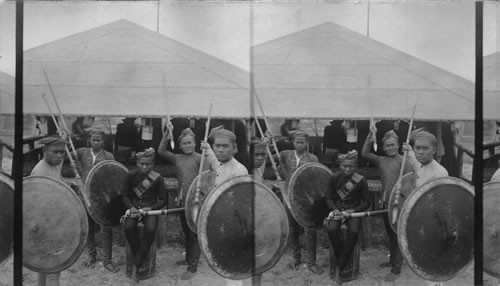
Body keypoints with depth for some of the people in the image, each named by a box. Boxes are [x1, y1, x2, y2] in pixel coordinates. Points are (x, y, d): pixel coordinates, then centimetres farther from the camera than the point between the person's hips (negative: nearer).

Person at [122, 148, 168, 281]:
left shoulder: (157, 178, -5)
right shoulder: (131, 175, -1)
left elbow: (163, 199, 0)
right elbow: (125, 196, 7)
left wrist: (150, 208, -14)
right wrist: (131, 207, -13)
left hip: (150, 209, -1)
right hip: (134, 208, 2)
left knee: (151, 229, -32)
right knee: (128, 227, -31)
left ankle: (135, 266, -21)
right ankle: (140, 262, -15)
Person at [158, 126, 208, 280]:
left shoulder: (200, 158, -7)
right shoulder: (177, 158, 10)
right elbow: (161, 151, 6)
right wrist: (167, 133, -2)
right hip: (182, 201, 6)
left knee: (194, 235, -1)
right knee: (186, 233, 20)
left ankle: (192, 268, 4)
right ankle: (188, 259, 36)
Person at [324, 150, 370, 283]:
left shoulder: (361, 181, -8)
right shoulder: (335, 178, -1)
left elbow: (366, 203, -2)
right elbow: (329, 198, 6)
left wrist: (352, 211, -15)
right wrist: (335, 210, -12)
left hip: (354, 211, -2)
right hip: (337, 210, 2)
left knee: (353, 231, -32)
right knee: (331, 229, -30)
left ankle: (339, 266, -18)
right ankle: (340, 259, -9)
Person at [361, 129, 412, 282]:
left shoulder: (404, 161, -6)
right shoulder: (381, 160, 10)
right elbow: (365, 153, 7)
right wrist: (370, 135, -1)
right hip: (385, 203, 6)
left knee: (398, 237, -1)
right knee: (390, 235, 18)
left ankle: (396, 269, 4)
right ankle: (392, 260, 33)